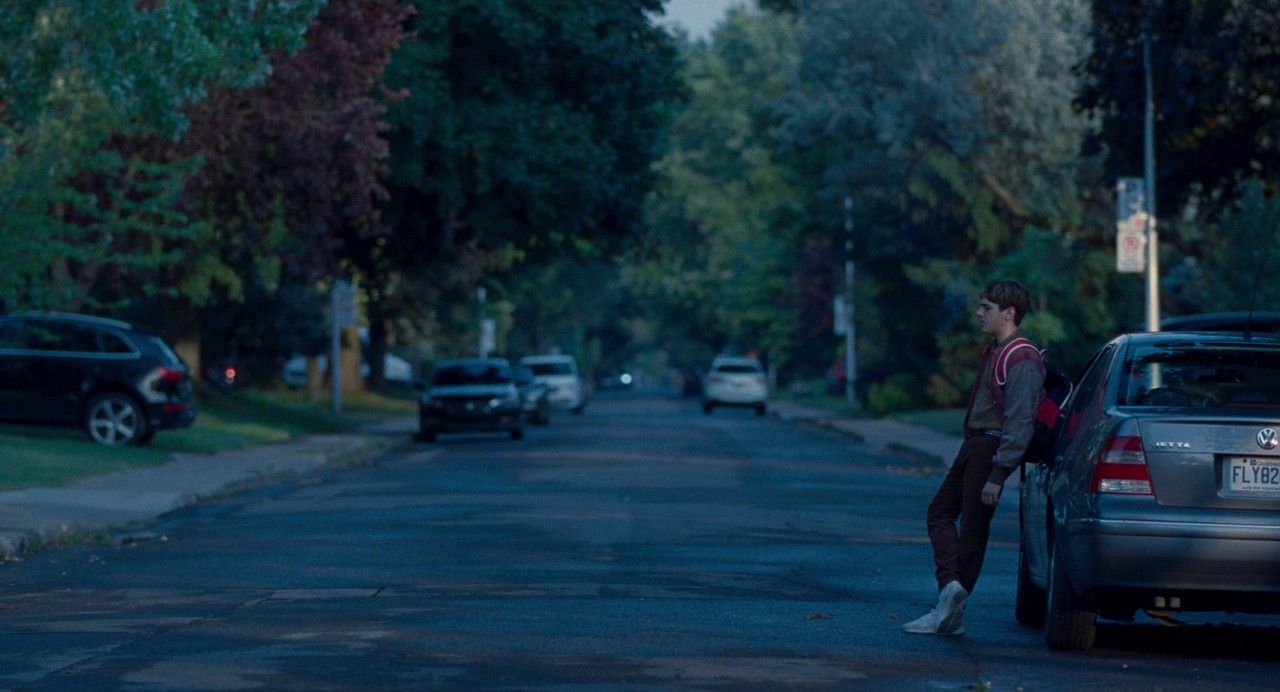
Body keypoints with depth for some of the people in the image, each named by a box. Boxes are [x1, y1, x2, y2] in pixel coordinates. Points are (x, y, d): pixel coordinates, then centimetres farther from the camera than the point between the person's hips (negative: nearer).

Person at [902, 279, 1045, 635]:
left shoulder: (1022, 359, -18)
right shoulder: (993, 351, 14)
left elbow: (1020, 422, -22)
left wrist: (997, 474, -24)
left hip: (991, 449, -10)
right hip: (973, 445, 10)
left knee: (973, 527, -5)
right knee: (940, 512, 9)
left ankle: (952, 611, -3)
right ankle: (951, 587, 2)